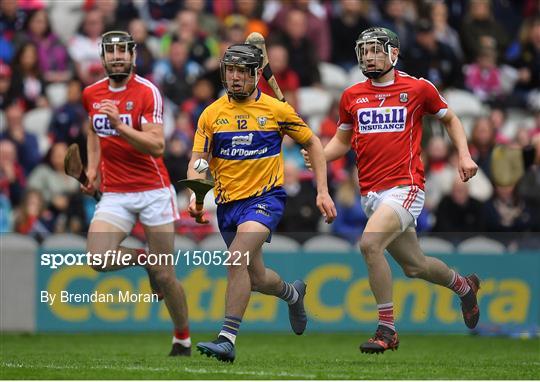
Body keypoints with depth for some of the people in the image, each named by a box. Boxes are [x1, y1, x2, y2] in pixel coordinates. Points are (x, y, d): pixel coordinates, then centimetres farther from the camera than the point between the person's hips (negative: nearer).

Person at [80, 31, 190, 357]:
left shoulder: (147, 92, -10)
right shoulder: (92, 94, 6)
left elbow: (157, 146, -20)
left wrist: (119, 125, -31)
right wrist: (92, 168, 15)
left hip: (154, 190, -4)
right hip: (115, 194, 4)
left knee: (165, 276, -2)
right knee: (98, 259, -20)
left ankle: (183, 338, 20)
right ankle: (145, 258, 11)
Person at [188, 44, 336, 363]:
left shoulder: (276, 110, -2)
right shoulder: (211, 114, 3)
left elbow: (312, 143, 8)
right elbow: (197, 160, 0)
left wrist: (323, 192, 2)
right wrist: (196, 193, -21)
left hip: (266, 196, -4)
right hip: (228, 203, 4)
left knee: (237, 257, -28)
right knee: (257, 279, 13)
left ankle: (228, 339, -28)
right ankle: (292, 293, 49)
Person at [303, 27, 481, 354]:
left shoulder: (418, 89, -1)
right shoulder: (352, 96, 9)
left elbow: (449, 118, 14)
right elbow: (342, 140, 21)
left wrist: (464, 155, 1)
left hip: (405, 187, -5)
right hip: (371, 193, 5)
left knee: (369, 243, -27)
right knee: (414, 266, 14)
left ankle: (387, 330, -17)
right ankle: (464, 286, 46)